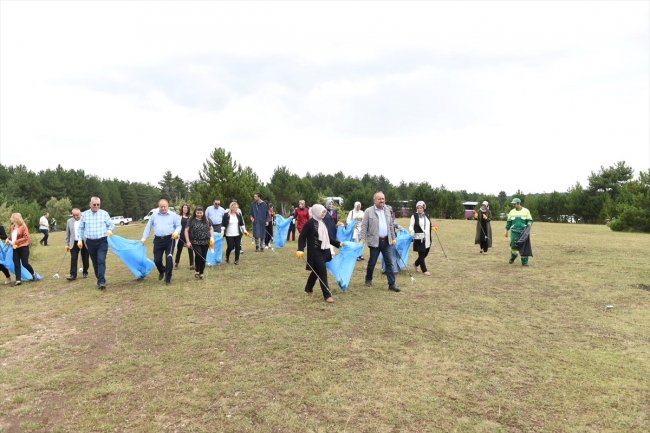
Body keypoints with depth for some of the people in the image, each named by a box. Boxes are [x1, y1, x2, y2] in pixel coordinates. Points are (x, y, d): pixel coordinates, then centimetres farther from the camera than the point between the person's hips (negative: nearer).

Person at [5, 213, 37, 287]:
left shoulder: (23, 227, -12)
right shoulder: (12, 227, 7)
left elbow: (26, 237, -15)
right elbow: (12, 236, 21)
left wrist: (15, 242, -20)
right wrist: (8, 239, -1)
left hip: (23, 247, -6)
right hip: (15, 248, 6)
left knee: (25, 263, -3)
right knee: (16, 264, 4)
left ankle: (33, 274, 23)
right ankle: (18, 280, 6)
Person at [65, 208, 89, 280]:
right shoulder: (69, 221, 7)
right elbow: (67, 234, 12)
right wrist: (67, 244, 9)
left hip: (84, 242, -2)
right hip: (74, 243, 2)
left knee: (85, 259, 6)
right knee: (73, 259, -5)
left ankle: (85, 272, 25)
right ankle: (73, 275, -4)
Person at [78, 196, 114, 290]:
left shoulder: (104, 213, 0)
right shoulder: (84, 214, 5)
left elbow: (111, 224, 4)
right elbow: (81, 228, 13)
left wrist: (110, 230, -18)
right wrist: (80, 240, 8)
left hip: (102, 241, -3)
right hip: (90, 242, 3)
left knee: (101, 261, -14)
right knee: (95, 263, 10)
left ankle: (101, 282, -17)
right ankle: (100, 280, 21)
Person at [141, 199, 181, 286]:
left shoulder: (173, 215, 4)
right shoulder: (154, 216, 12)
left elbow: (178, 226, 4)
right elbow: (148, 227, 16)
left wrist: (176, 232, -17)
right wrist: (144, 238, 12)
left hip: (169, 239, -3)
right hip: (158, 240, 3)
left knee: (169, 259, -9)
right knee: (157, 260, 4)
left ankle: (168, 278, 4)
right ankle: (162, 271, 37)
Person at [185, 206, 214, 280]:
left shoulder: (207, 220, 6)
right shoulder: (191, 220, -2)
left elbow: (211, 229, 15)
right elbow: (186, 231, 1)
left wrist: (211, 238, 1)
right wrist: (188, 241, -6)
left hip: (205, 242, 3)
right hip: (195, 242, -3)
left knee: (203, 257, 5)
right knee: (198, 254, -22)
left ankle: (201, 273, 20)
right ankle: (197, 270, -1)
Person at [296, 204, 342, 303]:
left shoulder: (322, 223, 12)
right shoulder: (309, 223, -12)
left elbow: (327, 237, 20)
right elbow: (302, 237, -12)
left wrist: (338, 243, 20)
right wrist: (300, 249, -23)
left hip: (324, 251, 8)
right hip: (315, 252, -8)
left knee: (316, 271, 19)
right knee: (322, 272, -9)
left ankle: (308, 288, 39)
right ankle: (327, 295, -4)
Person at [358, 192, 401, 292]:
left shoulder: (387, 210, 9)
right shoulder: (368, 211, -7)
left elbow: (391, 225, 15)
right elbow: (364, 227, -8)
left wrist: (393, 238, 14)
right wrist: (362, 239, -15)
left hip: (386, 241, 4)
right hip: (375, 241, -4)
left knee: (389, 262, 2)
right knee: (372, 262, 9)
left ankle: (392, 284, 6)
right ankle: (368, 280, 31)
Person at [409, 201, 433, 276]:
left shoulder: (426, 215, 11)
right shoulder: (414, 216, -5)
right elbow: (411, 226, -7)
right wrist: (411, 231, -25)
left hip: (427, 238, 6)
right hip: (419, 238, -6)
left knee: (425, 253, 12)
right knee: (421, 254, -1)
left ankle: (416, 264, 36)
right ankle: (424, 270, 10)